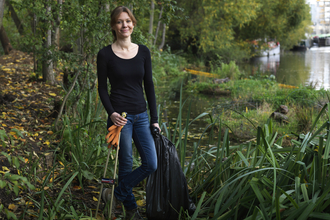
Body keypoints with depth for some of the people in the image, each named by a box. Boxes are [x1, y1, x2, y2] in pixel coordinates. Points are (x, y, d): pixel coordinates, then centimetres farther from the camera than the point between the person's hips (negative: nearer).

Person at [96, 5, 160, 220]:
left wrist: (154, 119, 4)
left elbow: (149, 86, 7)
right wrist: (111, 113, -18)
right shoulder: (105, 54, -4)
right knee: (126, 165, 3)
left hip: (141, 115, 4)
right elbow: (102, 88, -1)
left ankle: (117, 193, 19)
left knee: (152, 164, 0)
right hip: (120, 117, -4)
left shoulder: (143, 52, 6)